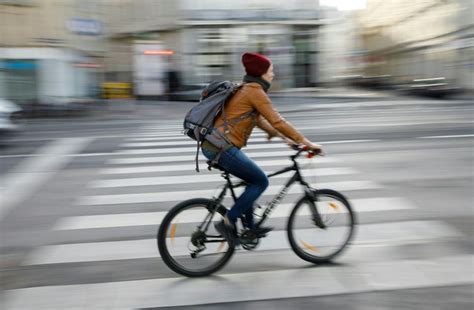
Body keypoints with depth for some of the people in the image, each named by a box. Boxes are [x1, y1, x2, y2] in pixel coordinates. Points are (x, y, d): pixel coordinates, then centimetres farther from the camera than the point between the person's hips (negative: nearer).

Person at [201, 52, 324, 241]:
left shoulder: (245, 89, 19)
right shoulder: (255, 91, -10)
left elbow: (259, 120, 26)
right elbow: (277, 122, -14)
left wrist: (284, 138, 22)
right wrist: (307, 143, -9)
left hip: (211, 145, 10)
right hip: (222, 148, -10)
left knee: (253, 179, 22)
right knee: (261, 181, 1)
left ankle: (250, 226, 27)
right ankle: (227, 222, 1)